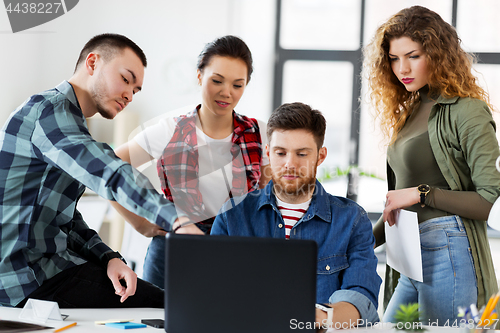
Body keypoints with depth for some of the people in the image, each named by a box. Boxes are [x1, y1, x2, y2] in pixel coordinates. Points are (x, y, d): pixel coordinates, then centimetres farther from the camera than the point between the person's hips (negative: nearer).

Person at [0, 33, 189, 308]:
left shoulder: (65, 118, 21)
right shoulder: (49, 110, -13)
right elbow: (110, 174, -31)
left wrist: (107, 257, 0)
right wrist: (176, 220, -43)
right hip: (28, 277, -10)